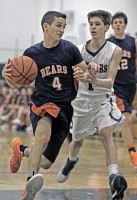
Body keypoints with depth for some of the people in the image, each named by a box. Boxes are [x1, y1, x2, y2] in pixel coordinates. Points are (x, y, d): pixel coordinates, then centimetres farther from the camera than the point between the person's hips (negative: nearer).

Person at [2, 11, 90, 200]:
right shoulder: (31, 53, -1)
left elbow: (87, 73, 8)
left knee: (45, 163, 5)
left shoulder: (70, 49, -2)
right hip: (41, 102, -2)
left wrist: (83, 76, -17)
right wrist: (7, 75, -16)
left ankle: (21, 149, 34)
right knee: (43, 135, -38)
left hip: (65, 107, 2)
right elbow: (16, 83, 7)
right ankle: (31, 180, -40)